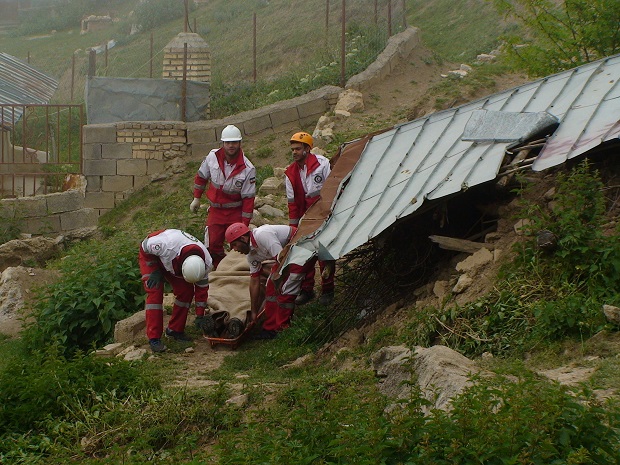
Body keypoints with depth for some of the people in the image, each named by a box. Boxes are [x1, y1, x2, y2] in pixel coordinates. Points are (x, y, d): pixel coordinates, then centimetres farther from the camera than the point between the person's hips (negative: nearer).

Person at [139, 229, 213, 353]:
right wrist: (155, 271, -20)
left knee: (187, 291, -6)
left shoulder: (206, 263, -28)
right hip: (150, 255, -5)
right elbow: (146, 245, -25)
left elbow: (202, 289, -12)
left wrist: (200, 317, -9)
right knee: (155, 292, -18)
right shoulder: (166, 245, -46)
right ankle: (153, 338, -15)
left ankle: (175, 329, 10)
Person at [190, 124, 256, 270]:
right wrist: (196, 198, 14)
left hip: (236, 213, -2)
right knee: (212, 246, -1)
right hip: (215, 210, 2)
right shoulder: (213, 157, -8)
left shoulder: (248, 169, -17)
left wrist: (245, 223, -12)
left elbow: (248, 198, -12)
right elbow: (201, 177, 10)